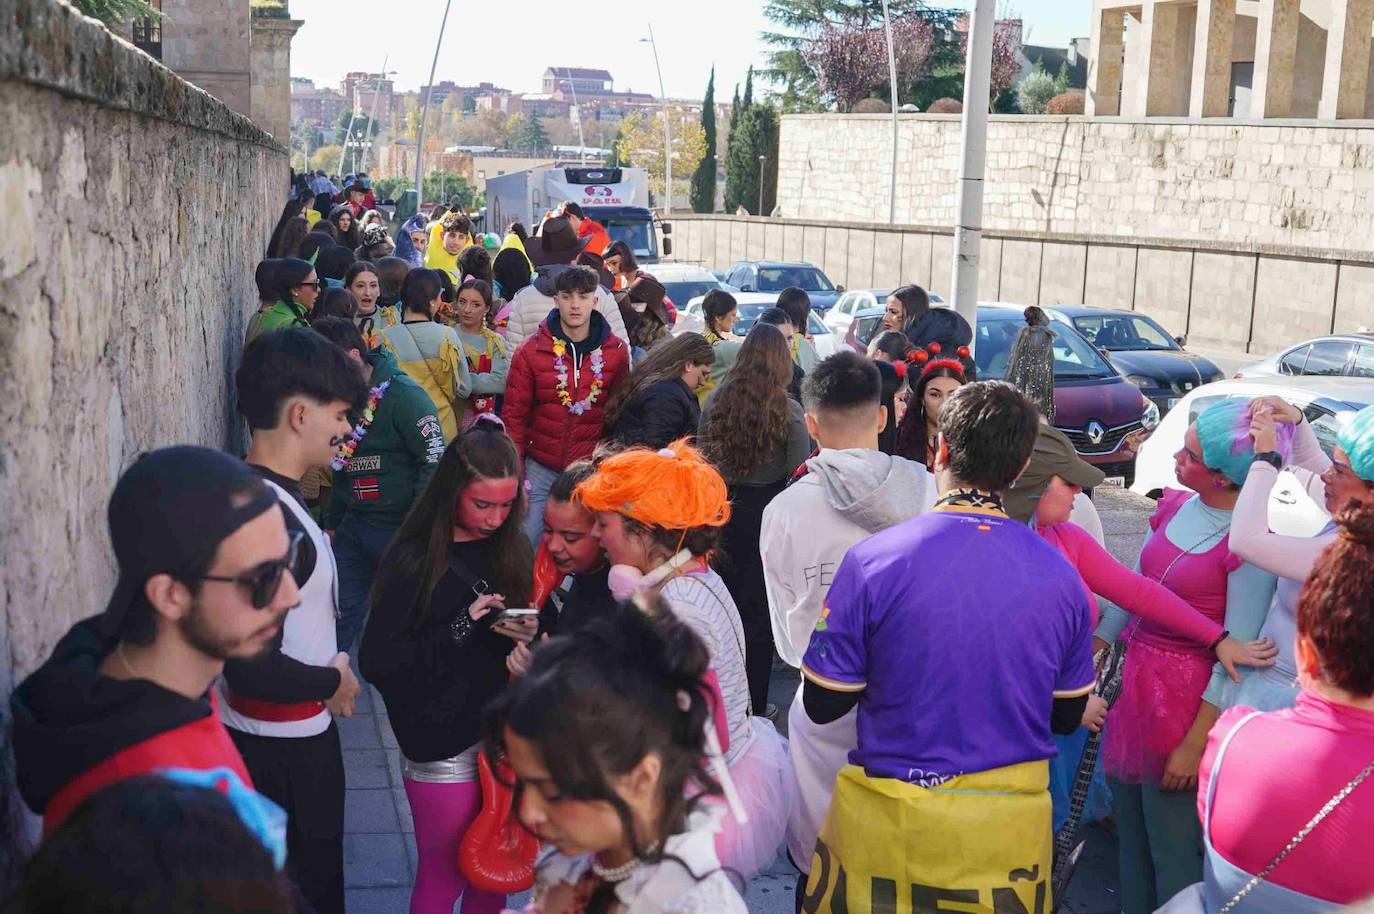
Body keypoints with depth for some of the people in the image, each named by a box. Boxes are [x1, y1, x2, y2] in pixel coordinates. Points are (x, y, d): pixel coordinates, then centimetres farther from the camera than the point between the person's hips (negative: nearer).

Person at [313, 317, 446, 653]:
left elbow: (434, 462, -18)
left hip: (401, 528, -7)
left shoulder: (403, 395, -16)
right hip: (354, 525, 7)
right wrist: (332, 522, 22)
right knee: (339, 613, 6)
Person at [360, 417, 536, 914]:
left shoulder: (510, 550, 2)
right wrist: (460, 629, -23)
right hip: (444, 749, -5)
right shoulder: (413, 562, -13)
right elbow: (376, 661, -16)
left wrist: (530, 635, -12)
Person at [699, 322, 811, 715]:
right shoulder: (788, 411, -14)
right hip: (766, 510, -3)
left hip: (723, 506, 3)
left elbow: (701, 457, 4)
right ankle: (753, 701, 15)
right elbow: (800, 473, -12)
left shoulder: (716, 400, -4)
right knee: (759, 607, 7)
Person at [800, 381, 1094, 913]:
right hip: (1012, 827, 3)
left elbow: (823, 705, -10)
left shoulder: (874, 559, -17)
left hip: (891, 828, -2)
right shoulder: (1060, 575, -7)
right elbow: (1066, 717, 4)